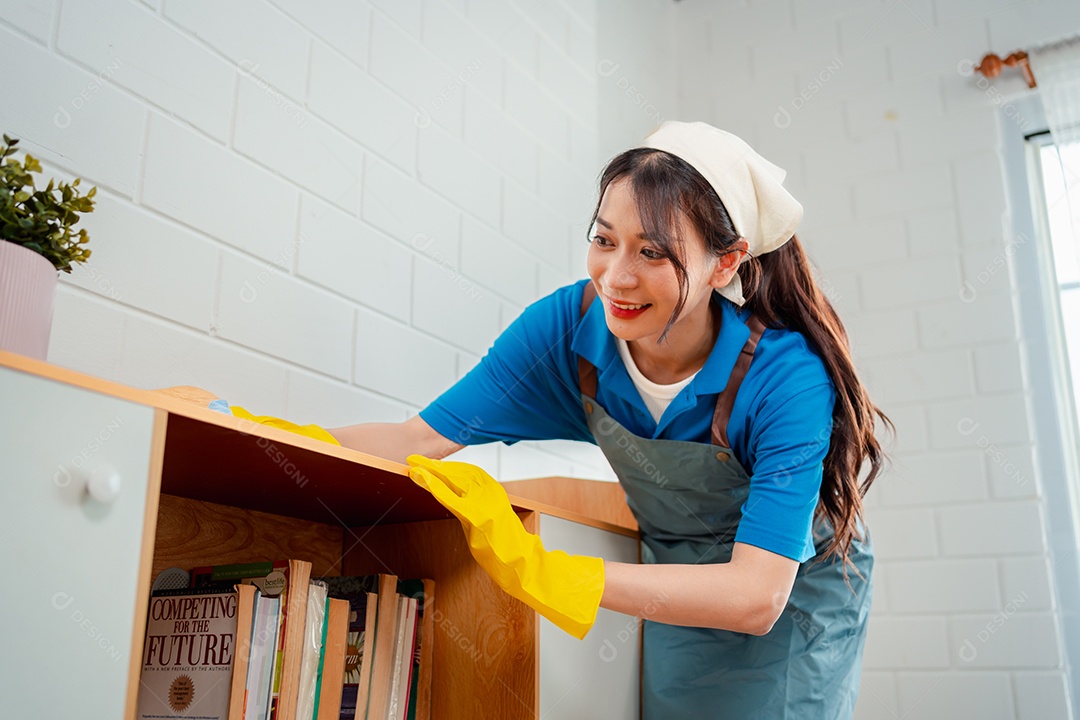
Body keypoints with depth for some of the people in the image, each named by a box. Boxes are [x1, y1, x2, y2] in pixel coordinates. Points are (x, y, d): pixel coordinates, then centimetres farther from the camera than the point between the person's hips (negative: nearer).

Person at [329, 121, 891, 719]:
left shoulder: (786, 377, -34)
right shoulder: (570, 325, -24)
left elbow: (757, 596, -39)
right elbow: (421, 440, -23)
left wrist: (536, 572, -49)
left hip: (797, 587, -2)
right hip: (675, 577, 3)